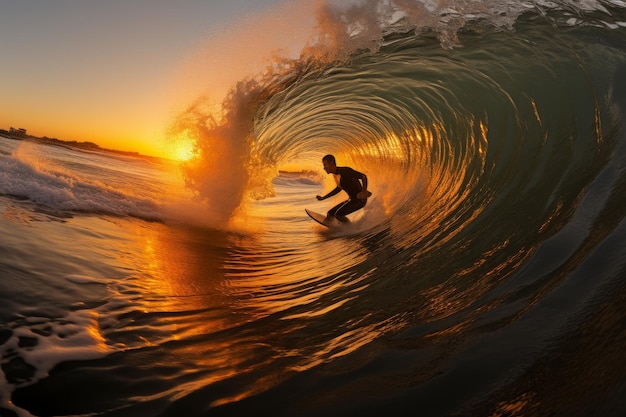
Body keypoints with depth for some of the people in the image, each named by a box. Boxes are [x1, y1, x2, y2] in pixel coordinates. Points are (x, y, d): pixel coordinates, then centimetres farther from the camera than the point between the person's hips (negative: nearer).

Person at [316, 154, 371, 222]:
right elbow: (339, 188, 27)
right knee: (330, 214, 10)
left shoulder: (345, 171, -18)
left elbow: (363, 176, -22)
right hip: (352, 199, 9)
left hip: (359, 200, -9)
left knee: (338, 214, -24)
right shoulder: (335, 174, 10)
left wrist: (364, 191, -40)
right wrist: (323, 198, 30)